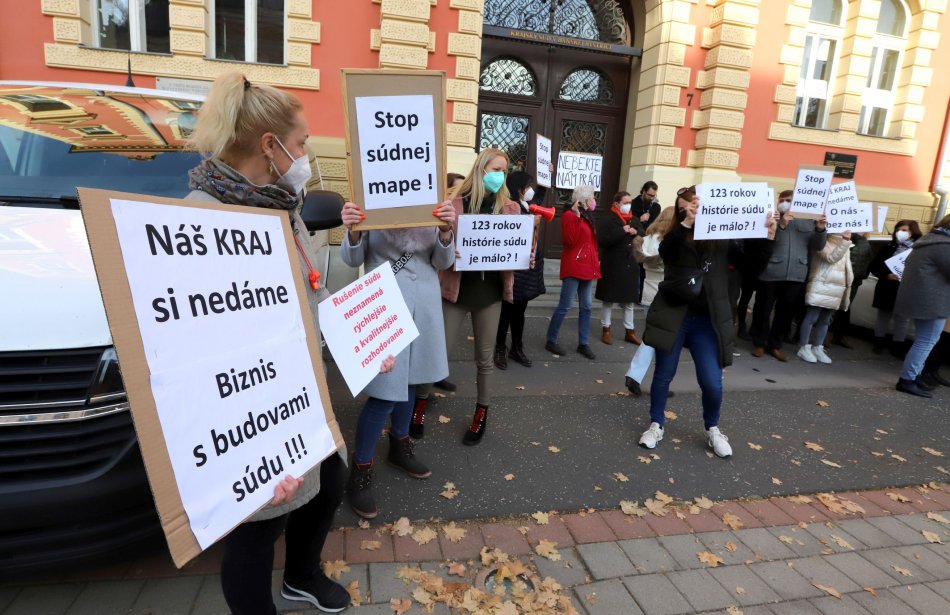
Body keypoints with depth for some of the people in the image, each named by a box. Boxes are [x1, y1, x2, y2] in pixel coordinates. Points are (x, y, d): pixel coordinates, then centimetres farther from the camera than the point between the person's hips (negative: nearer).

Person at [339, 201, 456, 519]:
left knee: (408, 377, 19)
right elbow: (352, 259, -5)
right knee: (386, 390, -5)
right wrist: (353, 232, -26)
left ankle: (399, 446, 41)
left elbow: (442, 261, 2)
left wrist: (446, 231, -18)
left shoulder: (433, 207, 3)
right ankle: (360, 471, 14)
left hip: (424, 303, 5)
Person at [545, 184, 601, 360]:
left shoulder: (587, 216, 17)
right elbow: (570, 241, -20)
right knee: (565, 306, -5)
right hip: (573, 267, -9)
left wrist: (595, 261, 15)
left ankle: (583, 344, 17)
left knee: (586, 307, 9)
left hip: (587, 267, 9)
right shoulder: (569, 215, -9)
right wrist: (576, 217, -24)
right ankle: (551, 341, 7)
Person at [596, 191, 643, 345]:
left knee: (629, 301, 12)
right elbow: (601, 241, -20)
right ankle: (606, 330, 17)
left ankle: (630, 331, 23)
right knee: (609, 300, 5)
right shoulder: (607, 220, -8)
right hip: (612, 266, -6)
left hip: (630, 265, 6)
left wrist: (636, 232, -7)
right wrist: (622, 231, -20)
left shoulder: (634, 220, 11)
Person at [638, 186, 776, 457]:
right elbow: (665, 251, -25)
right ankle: (656, 425, 29)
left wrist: (768, 237, -13)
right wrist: (686, 222, -38)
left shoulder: (721, 237, 2)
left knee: (712, 382, 2)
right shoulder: (677, 234, -2)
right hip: (673, 314, -1)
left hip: (707, 319, 1)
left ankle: (712, 428, 30)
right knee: (664, 374, 10)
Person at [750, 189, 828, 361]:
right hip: (771, 273, -3)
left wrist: (820, 229, -10)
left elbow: (818, 246, 7)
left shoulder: (808, 221, 10)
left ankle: (775, 345, 24)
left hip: (796, 276, 3)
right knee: (763, 310, 5)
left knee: (786, 312, 10)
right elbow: (764, 242, -11)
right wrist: (781, 226, -21)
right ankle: (759, 343, 19)